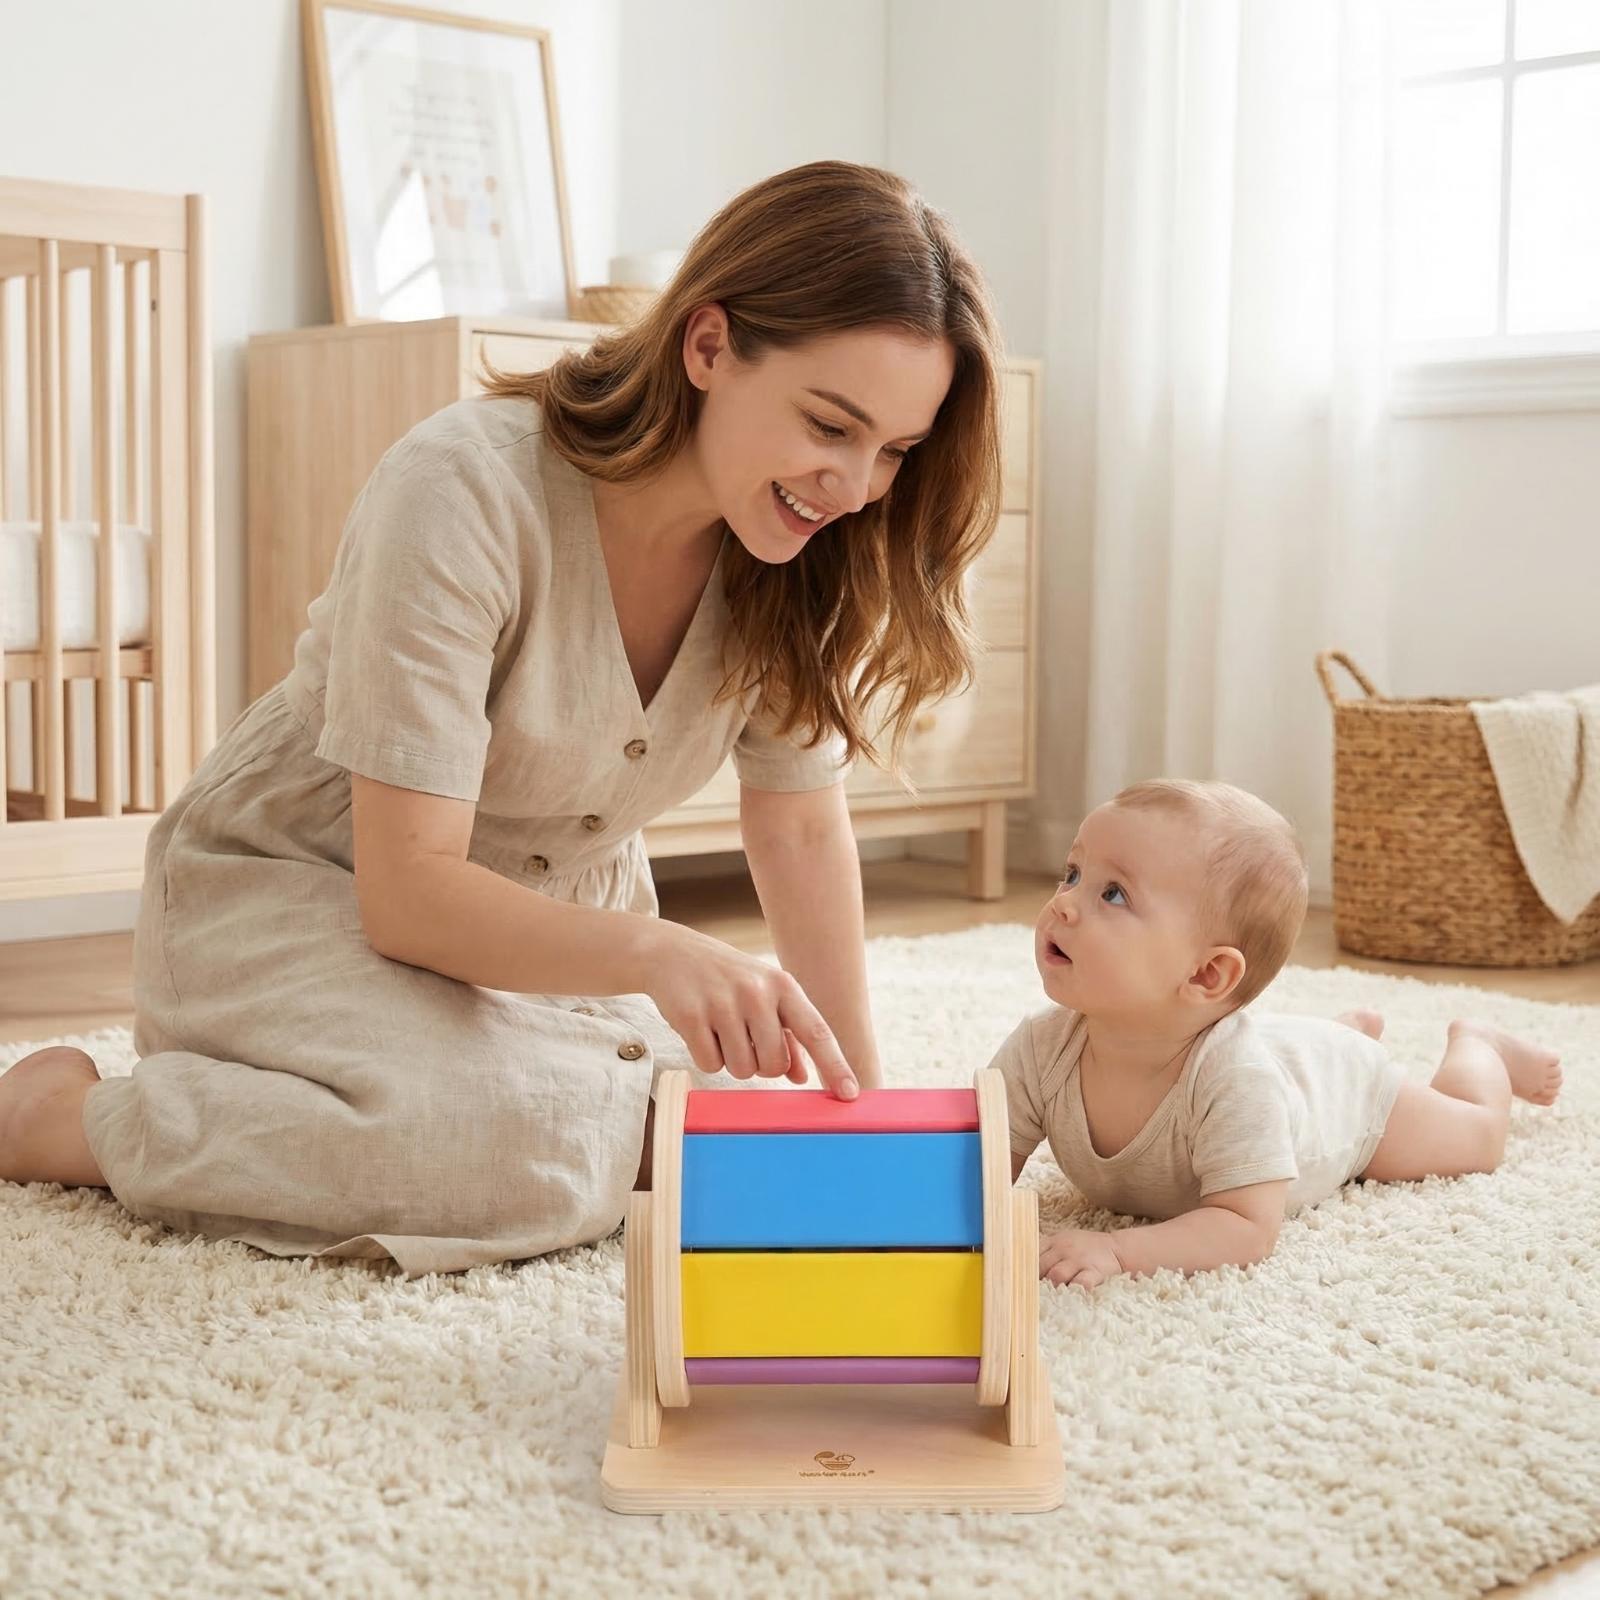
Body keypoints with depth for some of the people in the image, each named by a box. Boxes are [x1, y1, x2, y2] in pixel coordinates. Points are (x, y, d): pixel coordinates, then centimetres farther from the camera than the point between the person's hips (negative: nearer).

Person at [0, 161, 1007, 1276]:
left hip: (553, 916, 8)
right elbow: (410, 890, -29)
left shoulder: (802, 554, -12)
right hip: (296, 894, -8)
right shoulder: (466, 493, -29)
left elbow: (802, 828, -3)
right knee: (521, 1156, -32)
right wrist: (655, 953, -46)